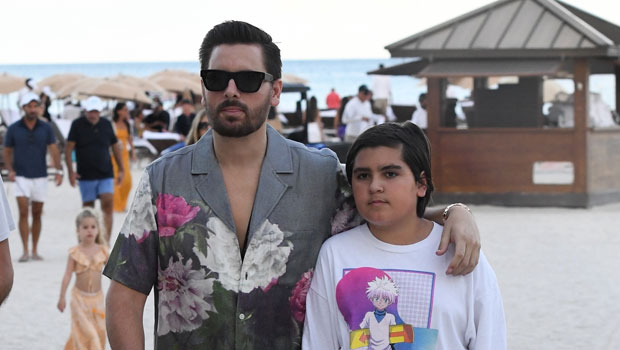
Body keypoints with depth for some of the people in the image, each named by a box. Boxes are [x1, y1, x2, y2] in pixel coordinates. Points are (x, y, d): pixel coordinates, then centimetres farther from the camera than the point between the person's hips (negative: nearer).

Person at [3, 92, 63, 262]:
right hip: (21, 177, -2)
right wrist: (10, 170, -9)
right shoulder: (13, 129, -1)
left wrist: (58, 170, -17)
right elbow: (7, 152, 7)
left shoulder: (46, 128, 2)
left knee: (37, 214, 7)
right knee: (23, 212, -11)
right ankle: (25, 251, -10)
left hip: (40, 177, 2)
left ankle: (35, 251, 16)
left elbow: (53, 150, -4)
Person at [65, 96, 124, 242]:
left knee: (108, 204, -14)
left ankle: (106, 241, -14)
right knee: (88, 208, 5)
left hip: (106, 174, 1)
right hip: (85, 175, -1)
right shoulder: (77, 125, -1)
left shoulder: (106, 124, 6)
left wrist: (121, 170, 13)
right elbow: (68, 148, -2)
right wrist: (71, 171, -10)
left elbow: (115, 147, 14)